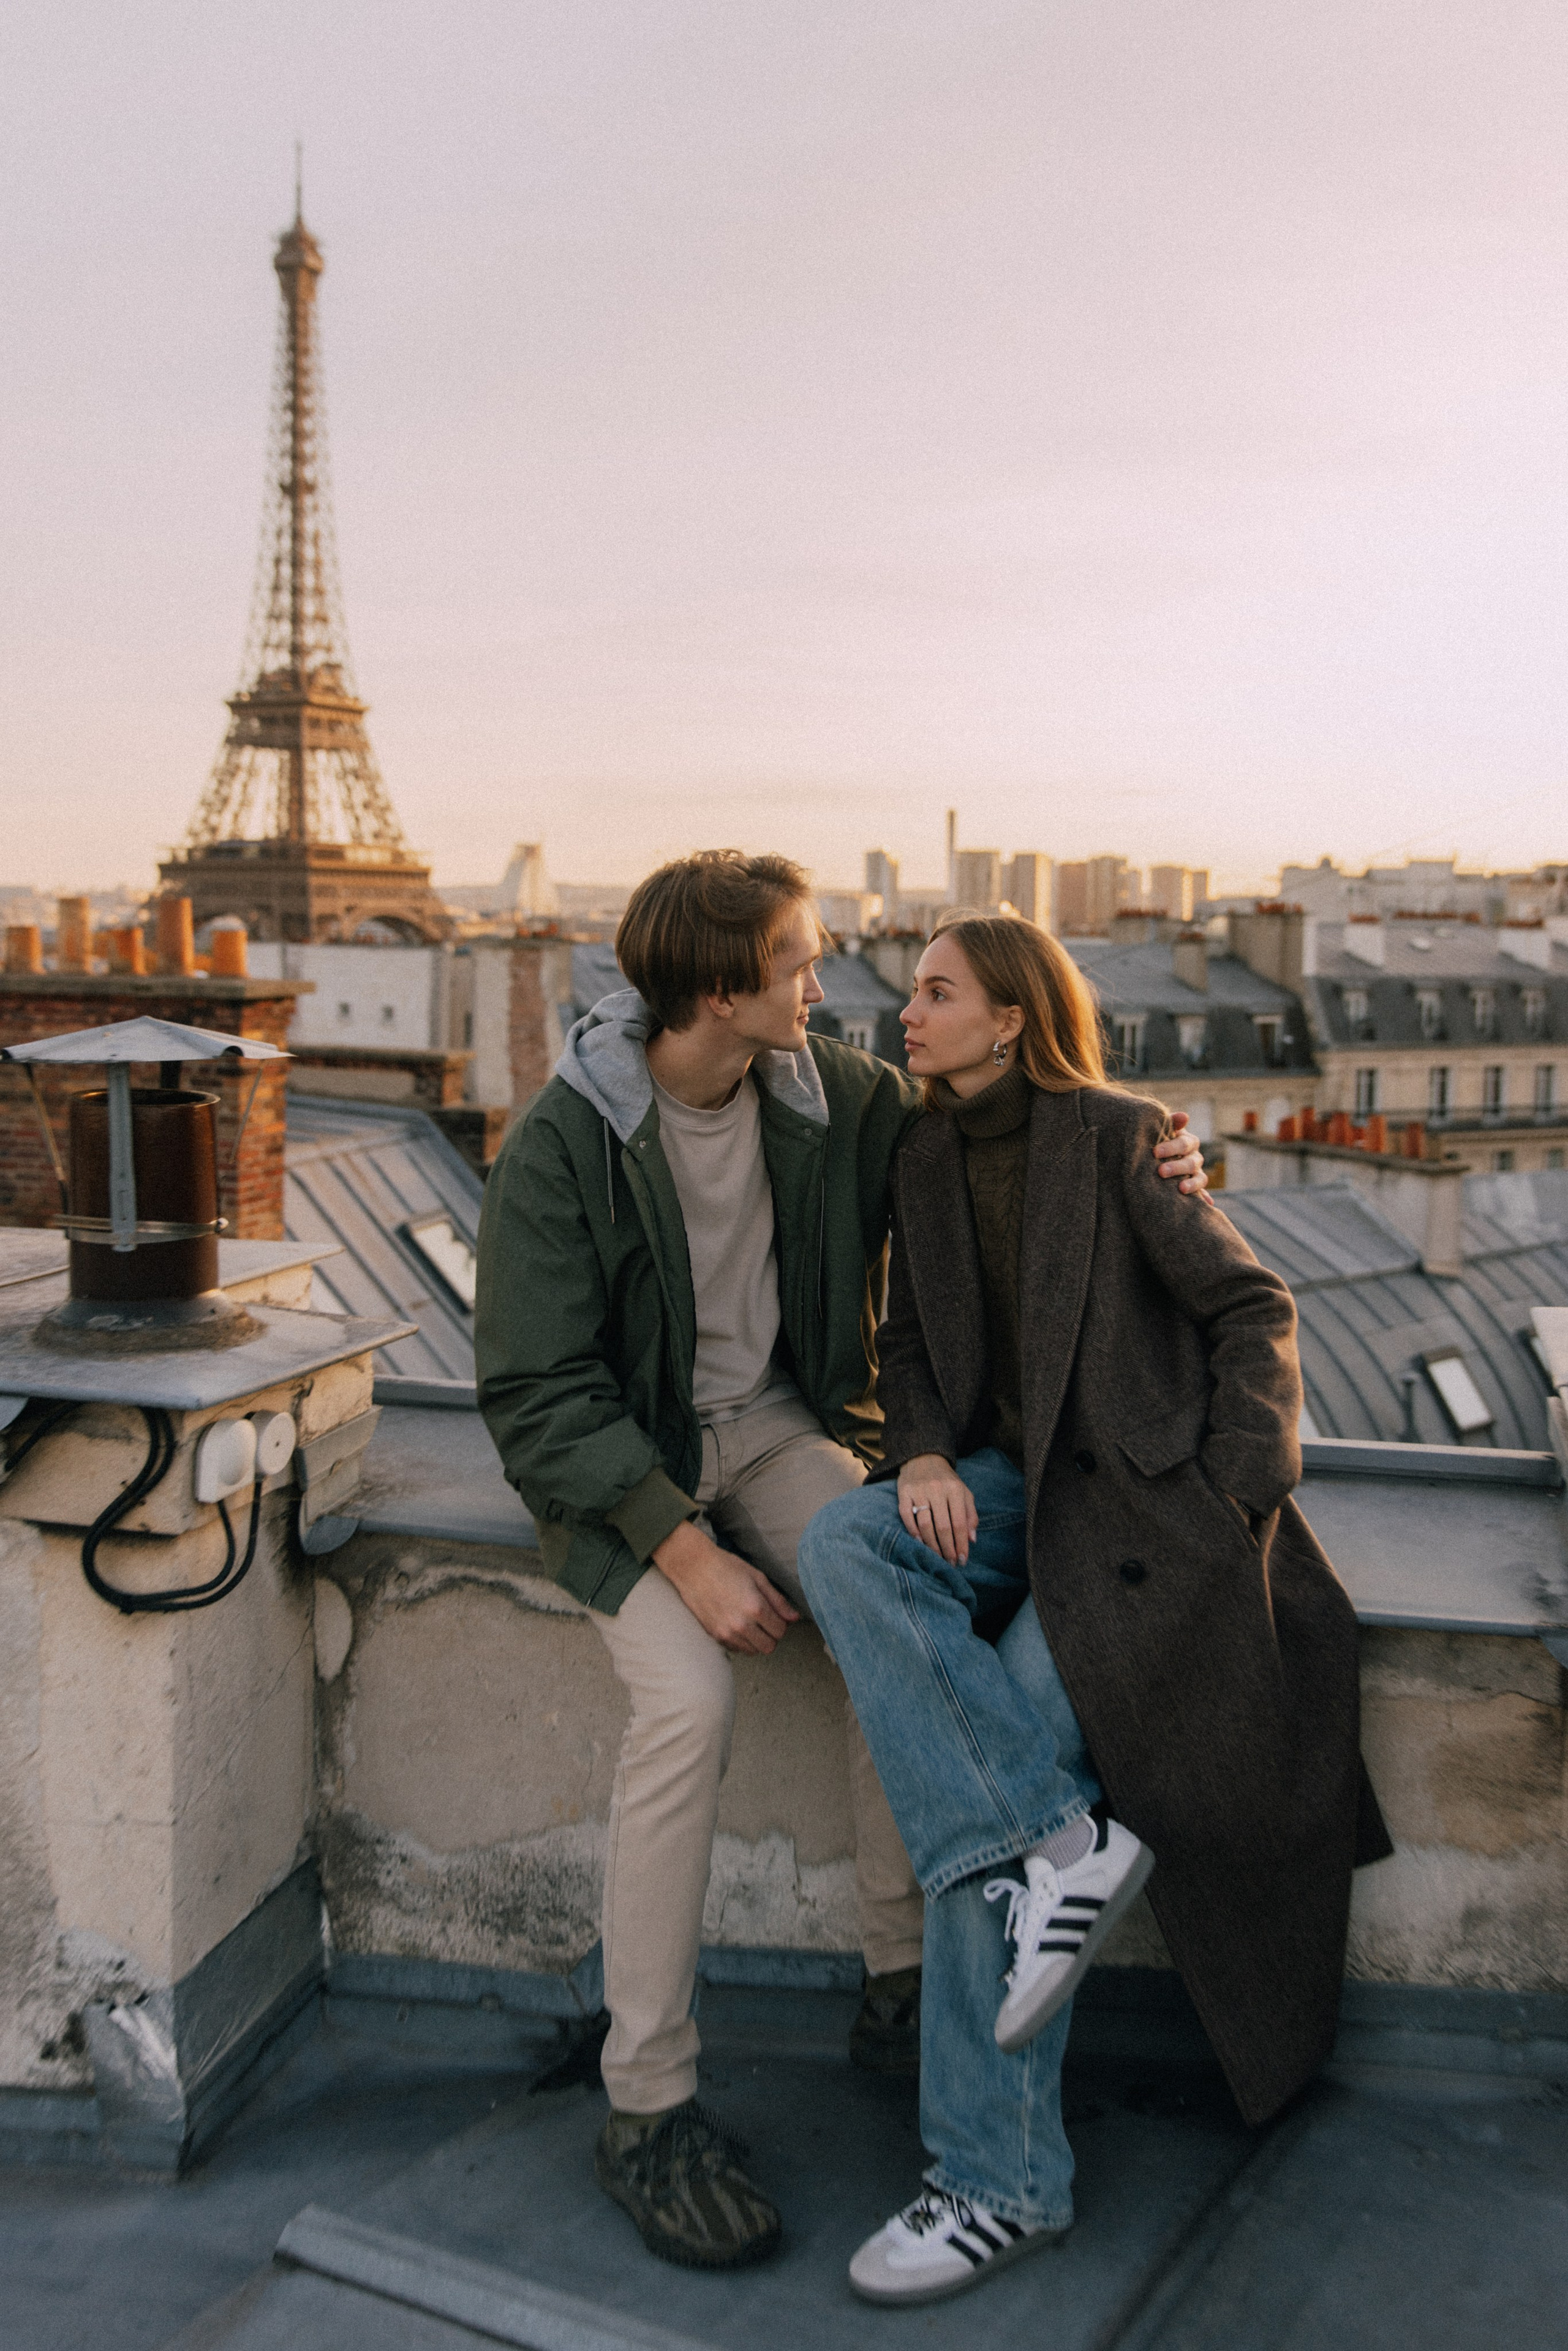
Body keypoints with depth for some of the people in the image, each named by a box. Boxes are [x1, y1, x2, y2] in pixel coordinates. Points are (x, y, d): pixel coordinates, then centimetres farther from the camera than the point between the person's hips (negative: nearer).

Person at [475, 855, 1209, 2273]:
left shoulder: (836, 1095, -5)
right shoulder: (560, 1149, -19)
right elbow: (536, 1392, -18)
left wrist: (1145, 1163, -10)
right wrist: (685, 1551, -27)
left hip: (775, 1424, 4)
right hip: (619, 1458, -4)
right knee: (689, 1697, -28)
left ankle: (900, 1986, 0)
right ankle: (648, 2106, -11)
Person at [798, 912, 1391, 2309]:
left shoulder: (1115, 1136, -8)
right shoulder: (927, 1160, 11)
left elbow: (1252, 1310, -5)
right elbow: (910, 1340, 15)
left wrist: (1232, 1502, -12)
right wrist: (920, 1452, -6)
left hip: (1142, 1490, -6)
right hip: (1008, 1482, 6)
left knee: (1015, 1746, -20)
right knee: (841, 1545, -24)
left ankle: (1000, 2180, -7)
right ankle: (1060, 1842, -25)